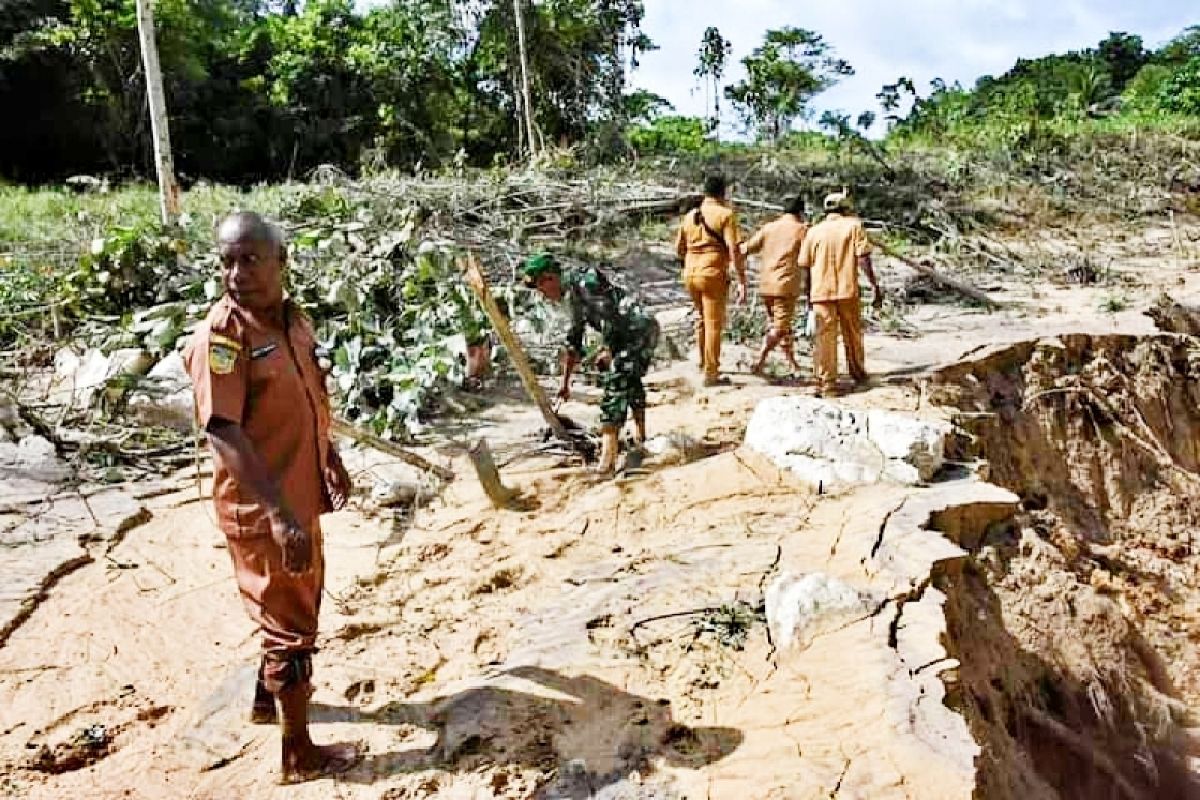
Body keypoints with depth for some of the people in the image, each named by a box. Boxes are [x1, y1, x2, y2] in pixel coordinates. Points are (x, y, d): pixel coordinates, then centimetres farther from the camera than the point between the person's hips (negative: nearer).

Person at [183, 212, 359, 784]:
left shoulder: (294, 319, 3)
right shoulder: (220, 335, -22)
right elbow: (224, 432, -30)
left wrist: (330, 461, 24)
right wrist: (279, 513, -36)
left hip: (300, 495, 9)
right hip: (262, 509, -8)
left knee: (297, 603, 26)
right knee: (291, 625, 5)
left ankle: (268, 697, 49)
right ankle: (299, 755, 22)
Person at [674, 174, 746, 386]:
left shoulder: (690, 216, 11)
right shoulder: (725, 214, -7)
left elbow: (679, 249, 17)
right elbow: (734, 249, -15)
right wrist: (742, 281, -14)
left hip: (690, 274, 6)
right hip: (713, 274, -6)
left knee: (701, 317, 24)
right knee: (714, 323, 0)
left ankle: (703, 362, 36)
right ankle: (711, 374, 2)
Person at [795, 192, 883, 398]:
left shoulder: (814, 231, 8)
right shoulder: (854, 225, 3)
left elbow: (805, 266, 8)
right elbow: (863, 259, -6)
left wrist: (809, 294, 19)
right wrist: (875, 286, -3)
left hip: (820, 291, 1)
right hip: (847, 289, 0)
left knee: (825, 336, 2)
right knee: (853, 334, 16)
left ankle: (827, 384, -3)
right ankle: (858, 374, 32)